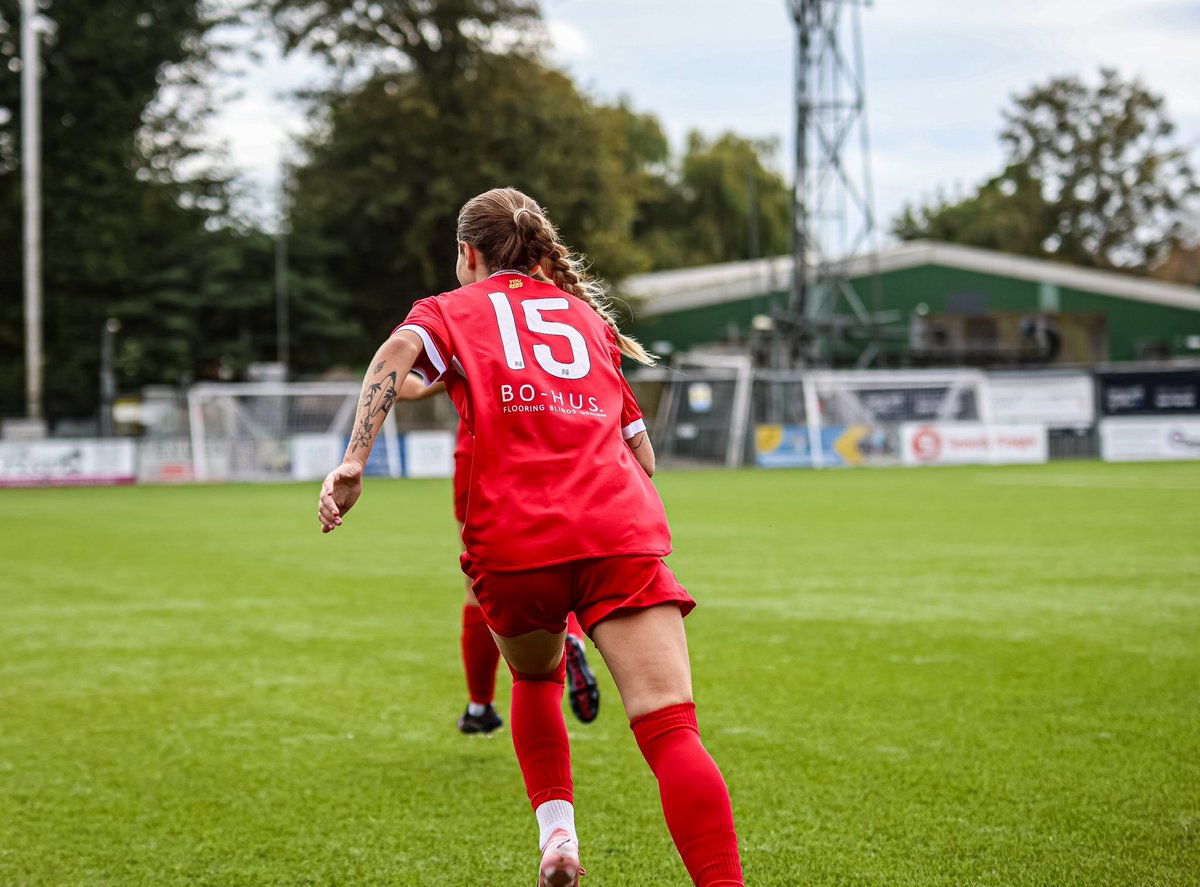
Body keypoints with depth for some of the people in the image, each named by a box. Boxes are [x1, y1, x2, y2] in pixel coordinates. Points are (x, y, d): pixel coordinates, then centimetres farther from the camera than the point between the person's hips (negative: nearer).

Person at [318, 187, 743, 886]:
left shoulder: (453, 310, 20)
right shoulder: (587, 313, 29)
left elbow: (400, 349, -6)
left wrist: (353, 462, -13)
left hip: (512, 540, -1)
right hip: (621, 530, 1)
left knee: (535, 678, 30)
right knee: (671, 728, -12)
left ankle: (556, 829, 16)